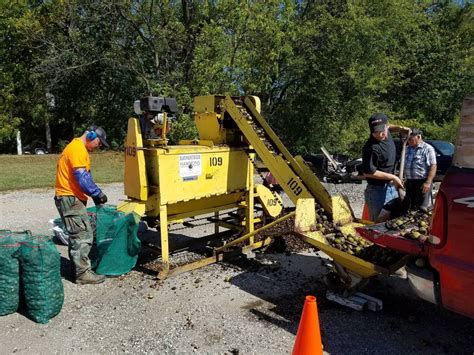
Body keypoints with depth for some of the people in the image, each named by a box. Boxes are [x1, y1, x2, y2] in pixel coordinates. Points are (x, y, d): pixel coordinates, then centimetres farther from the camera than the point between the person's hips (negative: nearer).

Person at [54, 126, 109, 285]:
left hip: (72, 198, 11)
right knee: (83, 235, -8)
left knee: (78, 234, 15)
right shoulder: (77, 148, -16)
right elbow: (82, 178, -23)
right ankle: (83, 273, -3)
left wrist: (95, 193, 10)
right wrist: (98, 193, -13)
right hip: (70, 199, -11)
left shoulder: (78, 148, 17)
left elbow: (85, 176, 18)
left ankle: (78, 268, 25)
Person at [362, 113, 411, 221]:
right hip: (378, 191, -8)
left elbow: (388, 127, 26)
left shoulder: (386, 134, -1)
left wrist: (400, 128, 6)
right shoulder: (371, 148, -26)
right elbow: (368, 172, -24)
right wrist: (393, 177, -17)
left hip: (392, 188, 9)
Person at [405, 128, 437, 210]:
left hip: (422, 183, -6)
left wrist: (428, 182, -19)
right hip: (409, 183, 6)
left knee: (423, 208, -4)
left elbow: (433, 167, -12)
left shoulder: (428, 149, -7)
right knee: (411, 207, 14)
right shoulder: (407, 149, 11)